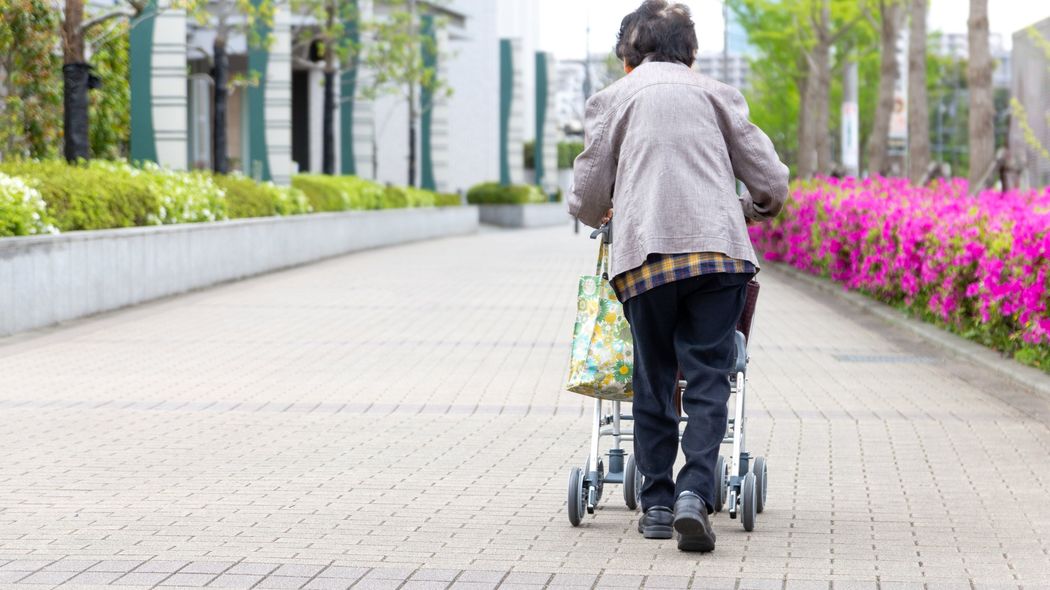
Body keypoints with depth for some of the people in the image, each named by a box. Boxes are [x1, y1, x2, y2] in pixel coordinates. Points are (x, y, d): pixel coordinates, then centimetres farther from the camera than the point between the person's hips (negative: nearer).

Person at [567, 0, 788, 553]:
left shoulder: (613, 98, 14)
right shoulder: (715, 93, 18)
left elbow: (588, 201, 12)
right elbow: (771, 183, 15)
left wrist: (600, 213, 35)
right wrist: (748, 208, 37)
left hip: (645, 256, 0)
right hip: (718, 249, 0)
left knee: (654, 382, 10)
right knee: (708, 378, 1)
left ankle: (657, 504, 12)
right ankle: (695, 492, -17)